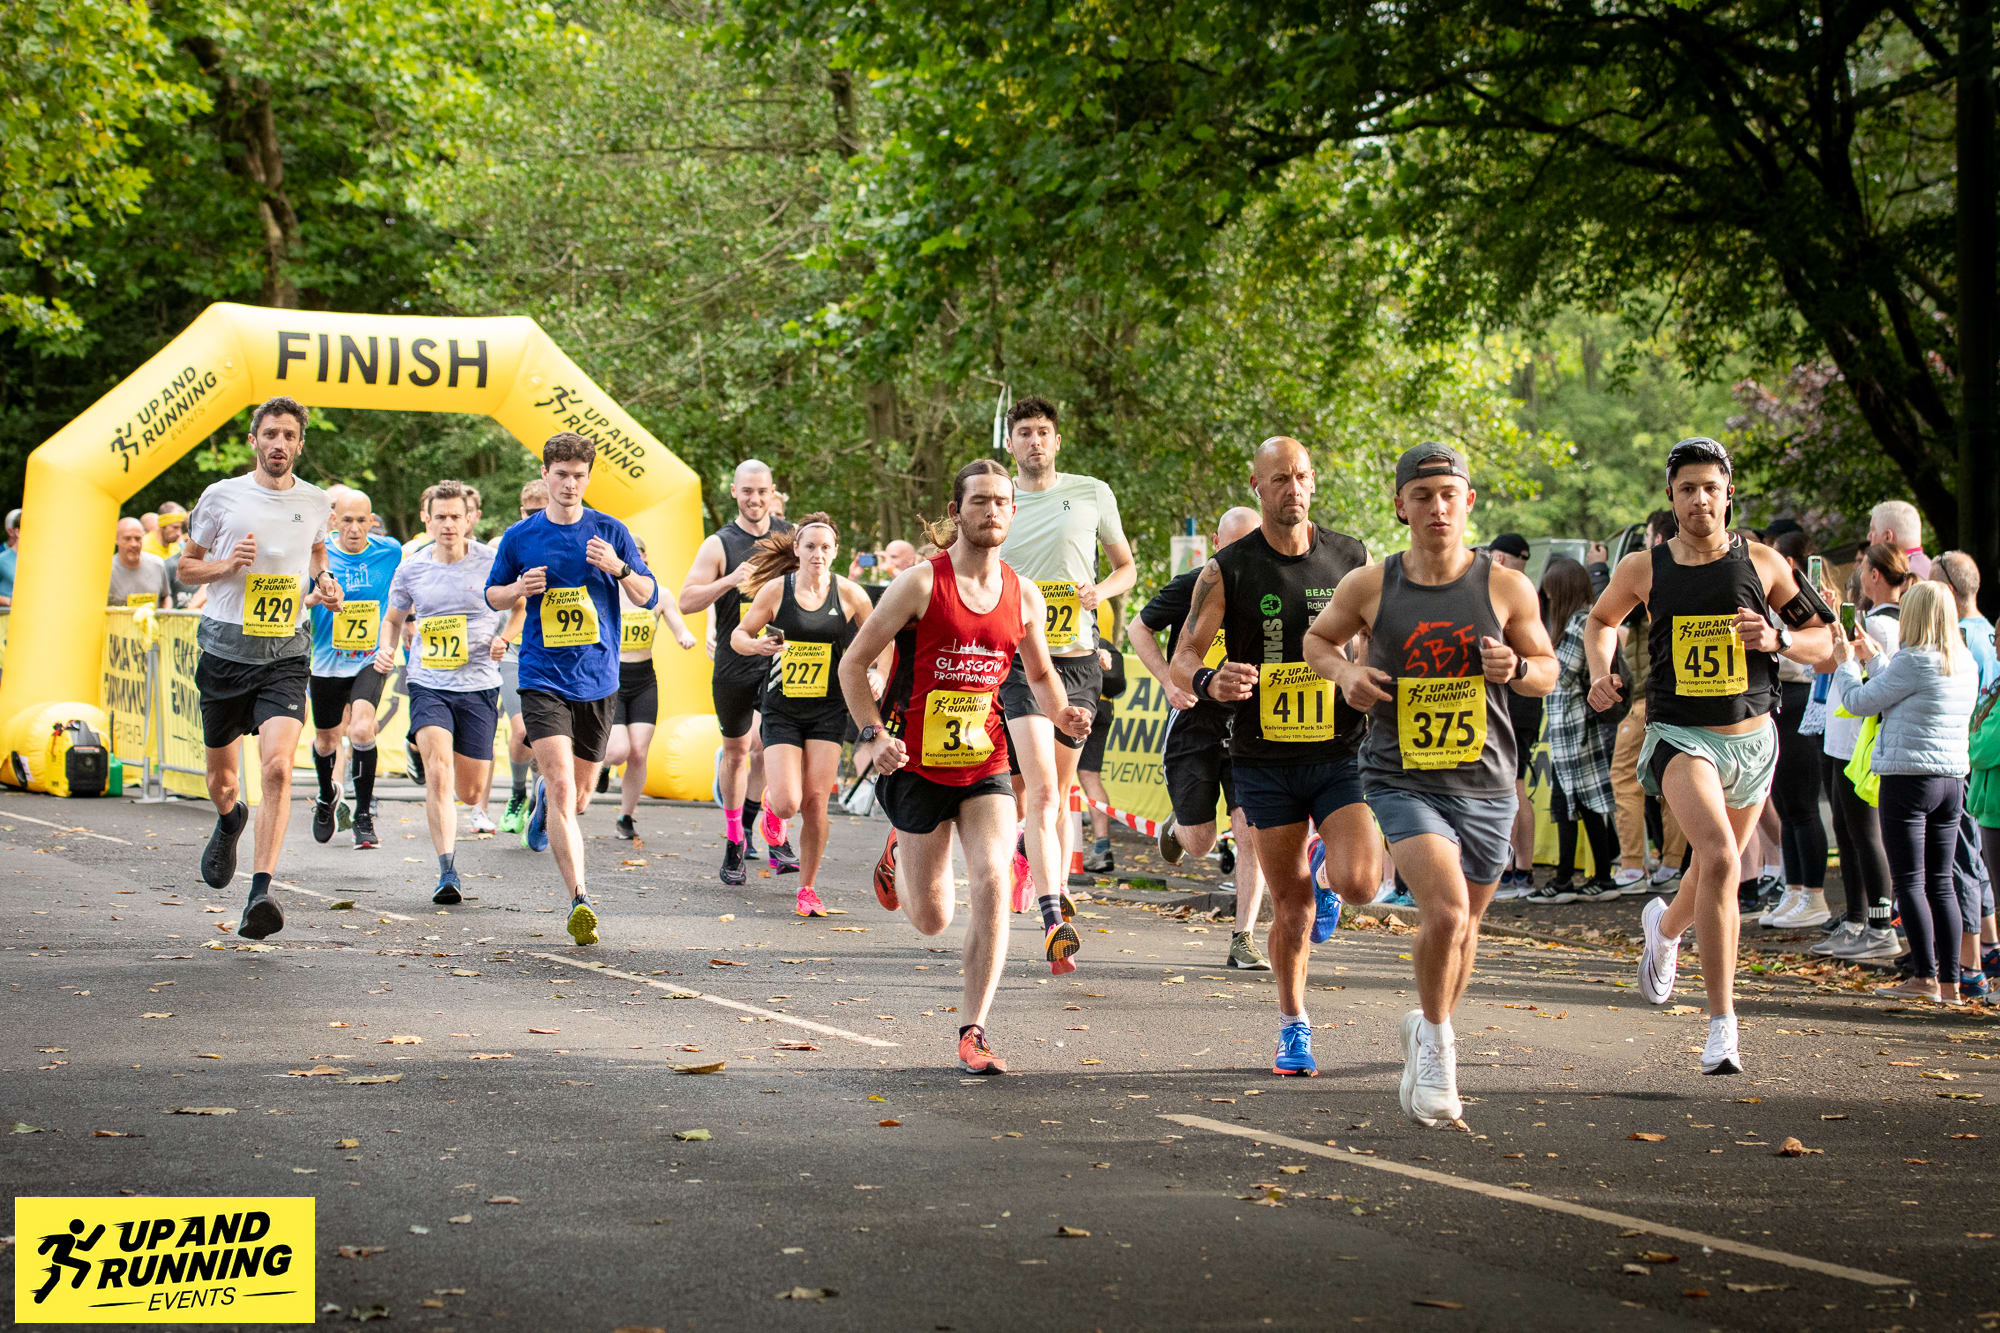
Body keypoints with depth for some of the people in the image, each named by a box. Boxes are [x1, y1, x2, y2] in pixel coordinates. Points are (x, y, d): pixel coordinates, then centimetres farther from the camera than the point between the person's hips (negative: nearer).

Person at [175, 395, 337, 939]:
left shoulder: (315, 502, 6)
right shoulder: (221, 496, 0)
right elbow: (186, 565, 8)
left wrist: (324, 582, 6)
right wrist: (226, 565, -12)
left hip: (286, 654, 0)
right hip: (225, 649, 0)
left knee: (277, 767, -20)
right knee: (221, 779, 12)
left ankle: (260, 894, -23)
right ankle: (230, 819, 50)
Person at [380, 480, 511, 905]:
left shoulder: (492, 563, -4)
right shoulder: (411, 569, 2)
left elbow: (522, 606, 10)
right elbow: (394, 619, 18)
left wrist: (504, 639, -8)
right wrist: (387, 650, -2)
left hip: (479, 686, 0)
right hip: (428, 684, 0)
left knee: (471, 792, 8)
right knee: (438, 773, -22)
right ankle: (448, 873, -21)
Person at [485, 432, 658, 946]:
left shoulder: (609, 532, 3)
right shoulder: (520, 537, 3)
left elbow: (650, 596, 6)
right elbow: (492, 594, 15)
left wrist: (619, 568, -14)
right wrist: (519, 589, -8)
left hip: (598, 681, 2)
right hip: (542, 677, -2)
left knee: (578, 795, 12)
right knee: (562, 787, -19)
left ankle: (543, 794, 50)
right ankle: (580, 900, -24)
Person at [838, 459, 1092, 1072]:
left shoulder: (1024, 596, 2)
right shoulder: (920, 583, -10)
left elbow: (1040, 672, 18)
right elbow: (854, 662, -5)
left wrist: (1061, 714, -3)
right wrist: (872, 734, -17)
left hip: (986, 764, 2)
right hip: (918, 764, -2)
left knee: (993, 882, -19)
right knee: (932, 920, 7)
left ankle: (972, 1033, -11)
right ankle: (898, 857, 44)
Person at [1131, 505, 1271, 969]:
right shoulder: (1192, 586, -6)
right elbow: (1141, 628, 6)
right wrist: (1169, 680, -7)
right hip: (1195, 722, -1)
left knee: (1251, 832, -14)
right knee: (1200, 843, 1)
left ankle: (1243, 940, -5)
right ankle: (1179, 823, 40)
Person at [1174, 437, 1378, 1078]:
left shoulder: (1352, 559, 2)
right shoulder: (1227, 570, -2)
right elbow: (1182, 659, -2)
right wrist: (1209, 682, -24)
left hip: (1342, 752, 0)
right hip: (1265, 758, 0)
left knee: (1358, 882, -18)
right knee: (1291, 905, 5)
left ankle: (1325, 868, 20)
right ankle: (1293, 1024, 26)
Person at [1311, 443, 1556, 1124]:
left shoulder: (1506, 588, -2)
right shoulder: (1369, 586, -3)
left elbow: (1547, 670, 9)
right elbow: (1317, 638, 15)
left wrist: (1518, 667, -13)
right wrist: (1344, 672, -6)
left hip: (1485, 785, 2)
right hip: (1403, 780, -2)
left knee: (1462, 927, 15)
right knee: (1446, 909, -24)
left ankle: (1427, 1032, 42)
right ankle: (1435, 1040, -2)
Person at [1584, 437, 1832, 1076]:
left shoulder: (1763, 564, -1)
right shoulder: (1644, 569, -1)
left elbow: (1823, 642, 5)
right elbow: (1601, 620, 20)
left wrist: (1777, 638, -15)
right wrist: (1601, 673, 1)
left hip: (1751, 740, 3)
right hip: (1680, 736, -3)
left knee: (1713, 871, 19)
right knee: (1720, 858, -26)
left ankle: (1666, 925, 57)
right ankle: (1722, 1025, -25)